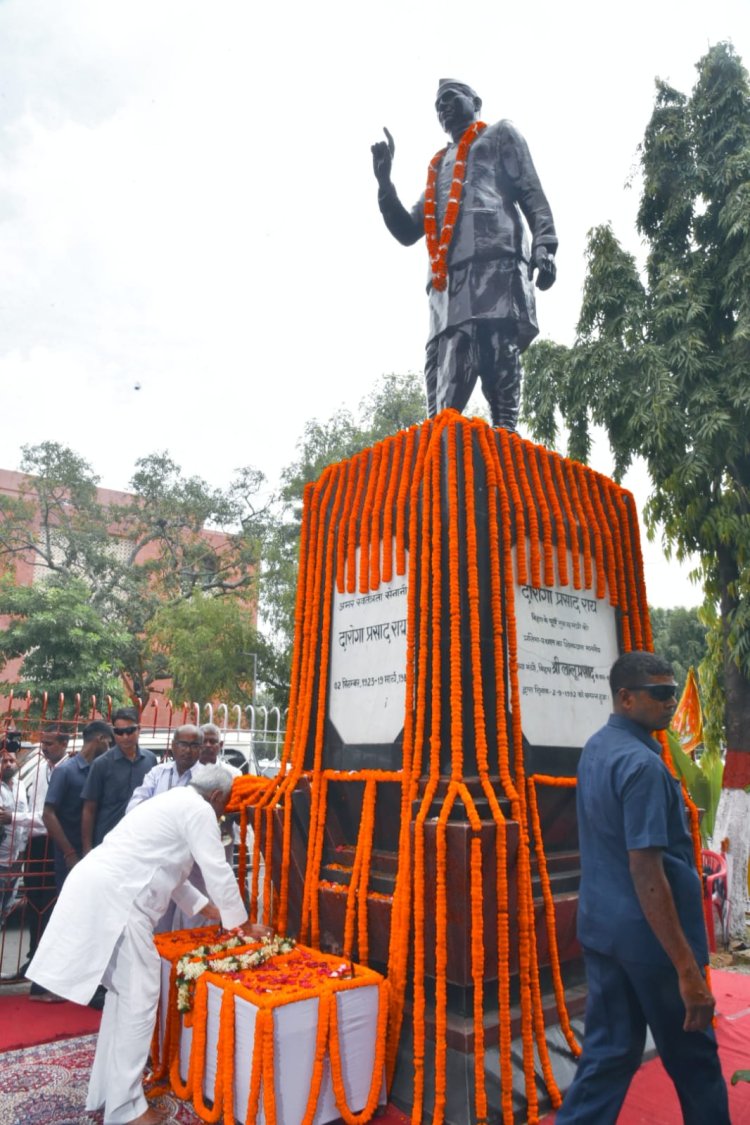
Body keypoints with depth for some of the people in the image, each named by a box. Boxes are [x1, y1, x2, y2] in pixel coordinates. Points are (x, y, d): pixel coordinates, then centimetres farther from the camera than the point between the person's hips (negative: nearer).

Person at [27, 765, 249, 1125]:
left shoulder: (175, 802, 22)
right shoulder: (198, 810, -7)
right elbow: (218, 871, -6)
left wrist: (207, 907, 34)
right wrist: (241, 922, 8)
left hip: (101, 890, 10)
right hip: (115, 897, -10)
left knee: (124, 993, 19)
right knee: (139, 998, -1)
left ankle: (105, 1093, 31)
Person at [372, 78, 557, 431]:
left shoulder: (500, 135, 25)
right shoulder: (438, 167, 39)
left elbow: (532, 194, 9)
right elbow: (408, 232, 32)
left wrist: (543, 245, -9)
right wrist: (384, 181, 21)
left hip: (496, 263, -5)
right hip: (448, 281, 5)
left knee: (498, 359, -23)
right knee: (443, 394, -9)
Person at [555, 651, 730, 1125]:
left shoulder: (595, 749, 6)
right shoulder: (643, 765, -22)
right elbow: (646, 872, -25)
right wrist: (688, 969, -23)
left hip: (600, 926, 8)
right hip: (650, 934, -8)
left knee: (608, 1053, 14)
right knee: (692, 1059, 15)